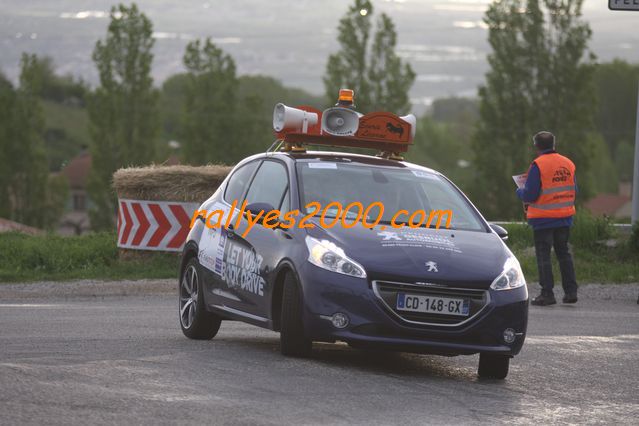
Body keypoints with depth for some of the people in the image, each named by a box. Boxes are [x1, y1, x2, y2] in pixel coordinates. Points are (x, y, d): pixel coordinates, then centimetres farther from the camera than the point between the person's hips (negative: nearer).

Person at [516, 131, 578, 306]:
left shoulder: (538, 165, -15)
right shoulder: (568, 164, 4)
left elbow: (530, 195, -16)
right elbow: (574, 191, 10)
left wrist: (520, 192, 5)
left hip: (543, 219, -6)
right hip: (564, 218, 6)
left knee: (543, 255, 1)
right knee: (564, 253, 16)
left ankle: (547, 294, -1)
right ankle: (571, 291, 14)